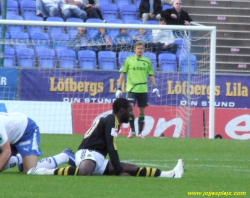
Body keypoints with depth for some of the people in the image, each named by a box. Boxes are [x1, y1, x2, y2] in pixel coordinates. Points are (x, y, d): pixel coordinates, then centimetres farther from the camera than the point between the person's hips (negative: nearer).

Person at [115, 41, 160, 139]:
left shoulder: (147, 61, 8)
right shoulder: (129, 60, 3)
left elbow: (151, 75, 11)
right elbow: (123, 74, 5)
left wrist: (154, 87, -1)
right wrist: (119, 88, 0)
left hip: (143, 90, 2)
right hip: (131, 89, -2)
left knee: (142, 111, 4)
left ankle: (140, 132, 12)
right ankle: (132, 130, 0)